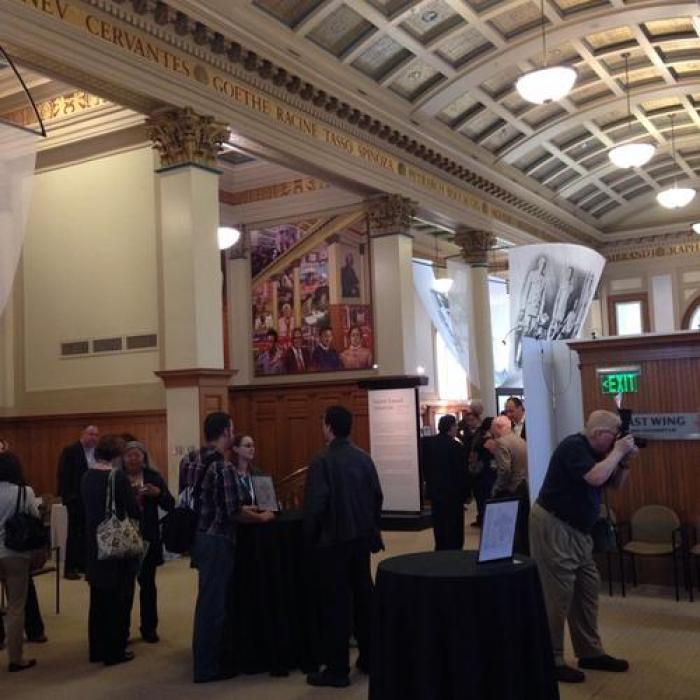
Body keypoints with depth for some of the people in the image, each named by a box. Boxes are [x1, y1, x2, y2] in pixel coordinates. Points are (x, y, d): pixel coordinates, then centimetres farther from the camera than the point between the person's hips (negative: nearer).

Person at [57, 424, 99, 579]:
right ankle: (70, 568, 8)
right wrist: (66, 496, -17)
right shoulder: (70, 451, -7)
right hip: (76, 499, -5)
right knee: (74, 533, 1)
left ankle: (83, 565, 19)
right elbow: (63, 475, -12)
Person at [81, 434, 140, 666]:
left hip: (95, 545, 7)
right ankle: (114, 651, 14)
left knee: (98, 598, 18)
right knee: (118, 600, 6)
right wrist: (132, 499, 5)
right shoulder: (117, 476, -18)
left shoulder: (87, 476, 2)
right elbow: (134, 511, -17)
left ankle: (97, 649, 27)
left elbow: (92, 506, 10)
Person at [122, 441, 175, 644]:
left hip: (148, 538, 2)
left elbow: (170, 505, 3)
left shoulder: (154, 477, 3)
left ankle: (149, 628, 21)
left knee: (147, 582, 10)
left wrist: (158, 493, -15)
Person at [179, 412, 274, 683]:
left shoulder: (190, 459, 6)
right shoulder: (222, 466, -20)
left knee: (207, 599, 21)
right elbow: (233, 514, -21)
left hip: (198, 536, 9)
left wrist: (241, 509, 21)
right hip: (216, 541, -9)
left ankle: (204, 656, 34)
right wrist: (261, 517, -3)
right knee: (213, 603, 3)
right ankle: (207, 667, 15)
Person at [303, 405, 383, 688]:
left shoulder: (322, 461, -16)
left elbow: (315, 504, -17)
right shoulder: (364, 458, 2)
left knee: (335, 602, 1)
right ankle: (369, 658, 25)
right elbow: (377, 496, 6)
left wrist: (310, 536, -3)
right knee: (363, 595, 15)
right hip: (361, 537, 6)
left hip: (332, 540, -6)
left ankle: (337, 669, 7)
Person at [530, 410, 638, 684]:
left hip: (577, 529, 10)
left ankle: (590, 652, 24)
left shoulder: (594, 452, 11)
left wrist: (624, 461, 1)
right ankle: (551, 661, 3)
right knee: (558, 594, -6)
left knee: (588, 589, 12)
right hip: (553, 527, -10)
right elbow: (596, 478, -31)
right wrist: (617, 452, -17)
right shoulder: (573, 446, -17)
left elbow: (615, 484, 19)